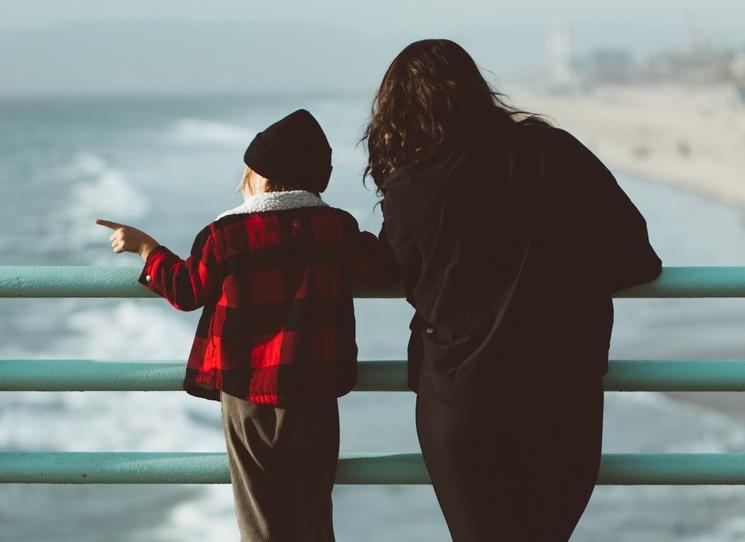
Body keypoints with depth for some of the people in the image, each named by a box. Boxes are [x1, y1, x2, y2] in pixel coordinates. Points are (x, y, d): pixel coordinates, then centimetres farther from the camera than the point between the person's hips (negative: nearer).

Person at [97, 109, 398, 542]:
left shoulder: (225, 235, -7)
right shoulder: (338, 228, -4)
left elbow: (187, 290, 4)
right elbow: (385, 270, 5)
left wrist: (147, 249, 19)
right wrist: (387, 243, 28)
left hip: (245, 397, -1)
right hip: (314, 396, 1)